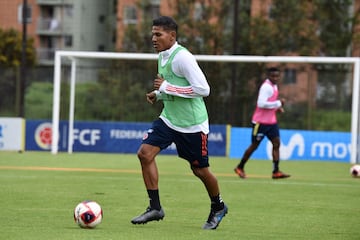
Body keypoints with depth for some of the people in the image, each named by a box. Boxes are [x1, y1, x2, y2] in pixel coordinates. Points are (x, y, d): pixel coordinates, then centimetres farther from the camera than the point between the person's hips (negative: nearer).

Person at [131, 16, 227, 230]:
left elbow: (203, 89, -25)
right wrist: (158, 94, 5)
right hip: (169, 119, 8)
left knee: (200, 170, 5)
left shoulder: (182, 57, -20)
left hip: (192, 124, -8)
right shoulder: (163, 56, 8)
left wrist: (167, 87, -23)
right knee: (145, 153, -10)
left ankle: (218, 207, 32)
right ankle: (155, 207, -3)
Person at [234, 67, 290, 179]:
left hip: (271, 121, 8)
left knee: (276, 143, -5)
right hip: (261, 122, -8)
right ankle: (240, 168, 17)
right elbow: (261, 103, -27)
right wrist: (278, 103, -23)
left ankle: (276, 171, -8)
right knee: (254, 145, 1)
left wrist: (278, 107, 6)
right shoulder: (266, 87, -17)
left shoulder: (274, 86, 12)